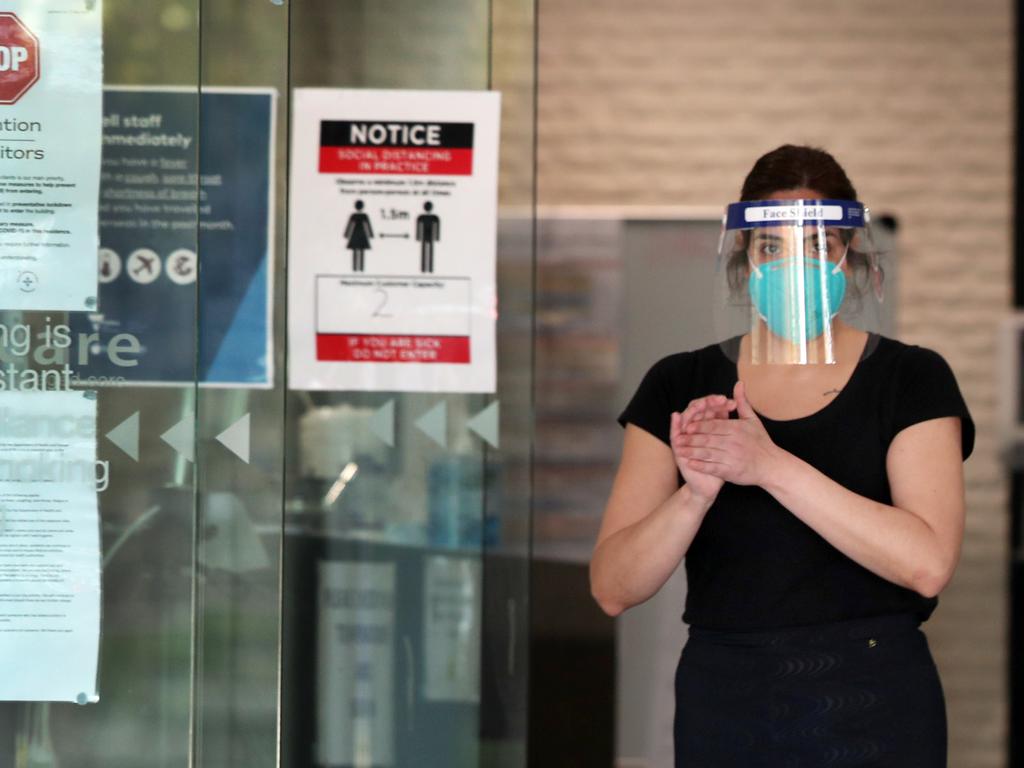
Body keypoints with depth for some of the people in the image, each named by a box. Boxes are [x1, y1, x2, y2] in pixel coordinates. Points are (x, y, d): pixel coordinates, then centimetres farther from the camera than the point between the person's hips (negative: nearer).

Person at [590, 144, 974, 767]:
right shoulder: (680, 387, 2)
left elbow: (928, 563, -17)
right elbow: (613, 589, -4)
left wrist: (769, 466, -23)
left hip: (874, 712, -2)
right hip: (724, 706, 2)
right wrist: (696, 493, -22)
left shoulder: (913, 380, -2)